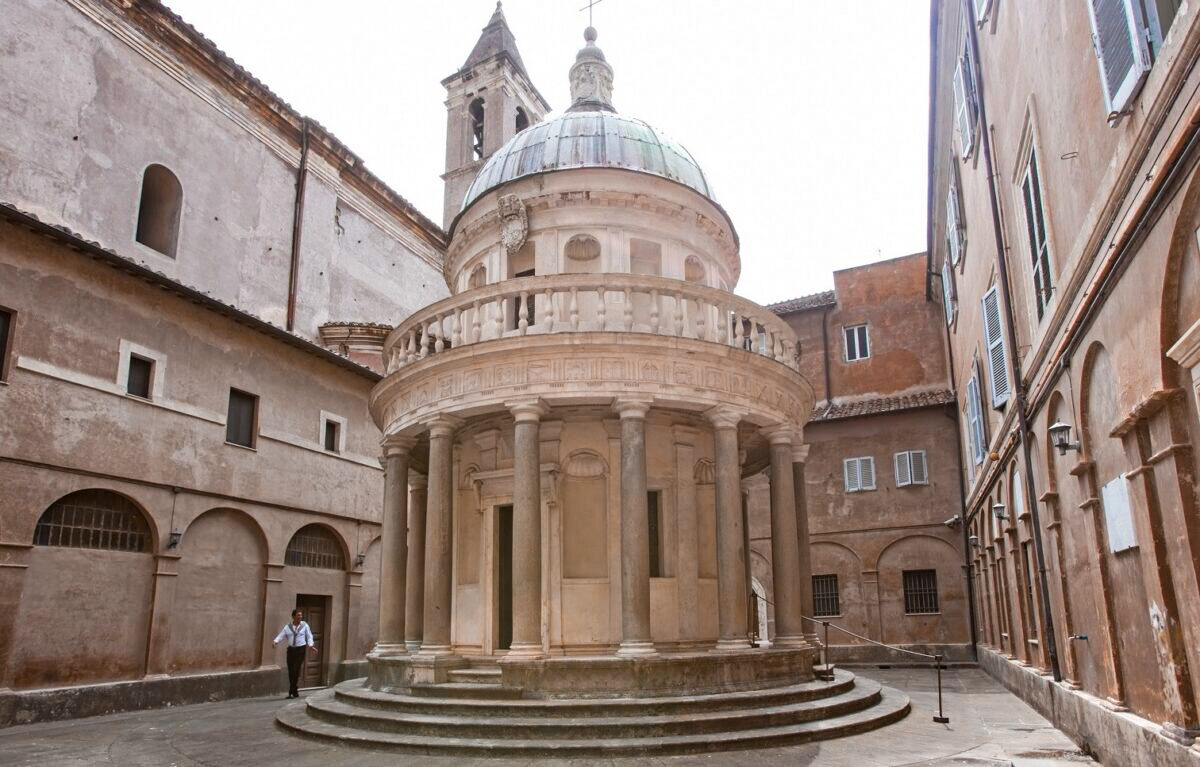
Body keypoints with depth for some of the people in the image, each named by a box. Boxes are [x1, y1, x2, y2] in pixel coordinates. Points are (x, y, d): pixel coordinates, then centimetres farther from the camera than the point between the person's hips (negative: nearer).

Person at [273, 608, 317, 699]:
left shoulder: (305, 625, 3)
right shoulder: (287, 627, 6)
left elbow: (309, 636, 3)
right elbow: (281, 636, -1)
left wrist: (310, 645, -12)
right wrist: (275, 642, -21)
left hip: (300, 650, -3)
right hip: (291, 650, 3)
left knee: (296, 671, -10)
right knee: (290, 671, 5)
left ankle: (291, 692, -3)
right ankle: (295, 692, 17)